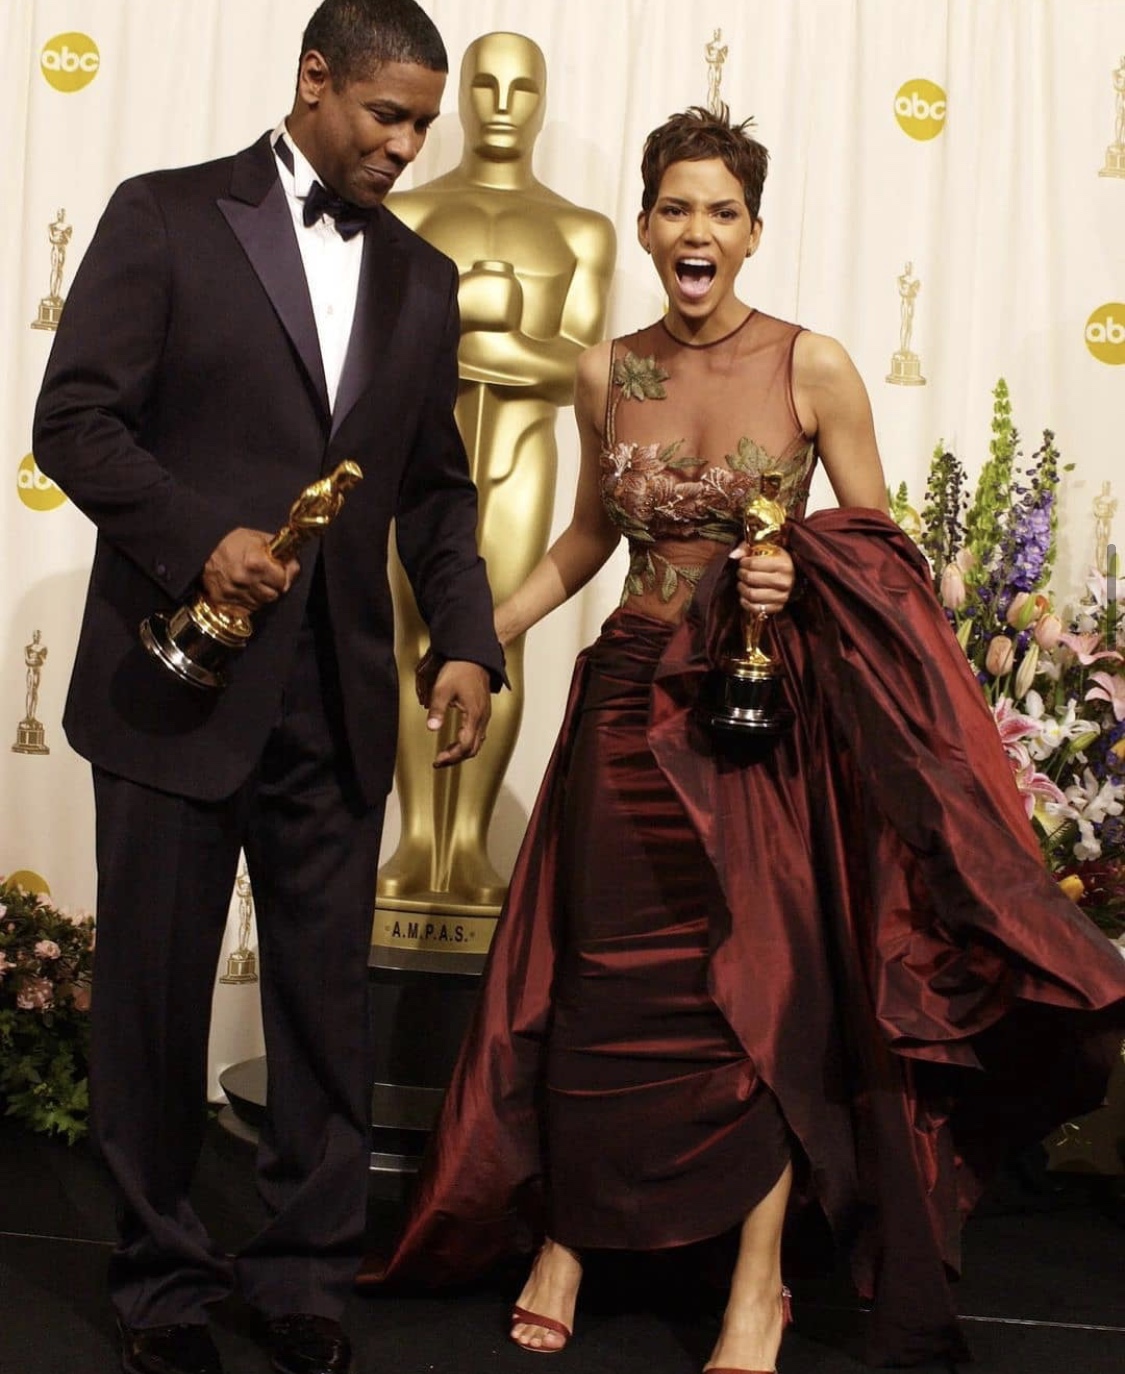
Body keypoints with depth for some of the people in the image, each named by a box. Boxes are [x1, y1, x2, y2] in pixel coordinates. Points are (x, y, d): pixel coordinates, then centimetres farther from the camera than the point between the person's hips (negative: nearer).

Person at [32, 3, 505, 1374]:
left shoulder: (421, 277, 13)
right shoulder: (165, 217, 0)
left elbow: (434, 486, 14)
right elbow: (74, 420, -6)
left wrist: (466, 641, 0)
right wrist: (199, 541, -20)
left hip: (338, 696, 4)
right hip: (180, 675, -3)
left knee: (326, 992, 8)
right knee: (154, 990, 7)